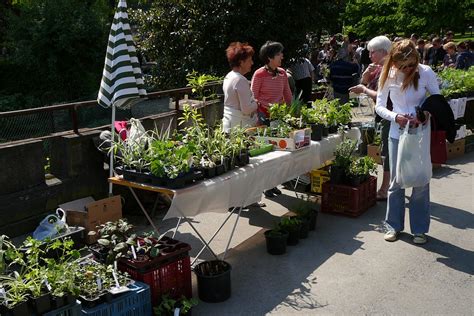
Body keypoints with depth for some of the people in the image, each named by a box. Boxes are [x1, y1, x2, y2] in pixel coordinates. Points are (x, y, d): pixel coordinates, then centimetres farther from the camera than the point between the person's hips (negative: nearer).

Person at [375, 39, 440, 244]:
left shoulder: (426, 73, -10)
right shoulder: (389, 75, -6)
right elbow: (379, 106, -3)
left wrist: (427, 114, -26)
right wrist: (395, 117, -22)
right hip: (397, 133, 1)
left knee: (421, 181, 4)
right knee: (396, 181, 8)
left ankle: (419, 228, 19)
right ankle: (394, 225, 23)